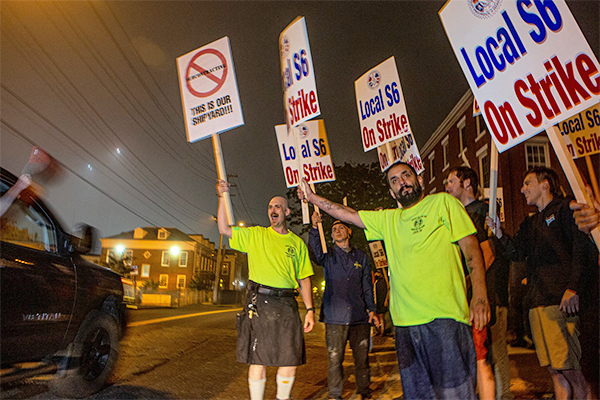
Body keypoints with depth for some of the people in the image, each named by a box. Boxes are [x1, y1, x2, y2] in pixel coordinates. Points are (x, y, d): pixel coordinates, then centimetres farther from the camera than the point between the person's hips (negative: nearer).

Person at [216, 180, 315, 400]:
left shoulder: (297, 243, 12)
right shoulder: (255, 235, 9)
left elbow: (304, 279, 12)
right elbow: (224, 229, 3)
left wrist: (310, 309, 5)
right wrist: (223, 197, -3)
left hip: (287, 303, 2)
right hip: (259, 301, -1)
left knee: (291, 359, 4)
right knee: (258, 358, 2)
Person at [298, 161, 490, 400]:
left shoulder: (442, 202, 5)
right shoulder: (388, 220, 19)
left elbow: (470, 244, -3)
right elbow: (349, 215, 23)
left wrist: (480, 295, -14)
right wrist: (312, 197, 21)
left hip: (444, 317, -5)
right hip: (405, 321, 5)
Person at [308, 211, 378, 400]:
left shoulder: (361, 257, 14)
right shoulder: (328, 255, 8)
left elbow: (367, 287, 16)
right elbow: (315, 248, -16)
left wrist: (371, 309, 5)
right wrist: (315, 227, -31)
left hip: (360, 316, 2)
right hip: (335, 317, -2)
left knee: (362, 358, 9)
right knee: (335, 358, 1)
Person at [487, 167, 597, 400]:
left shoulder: (565, 209, 1)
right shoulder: (530, 224, 23)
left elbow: (583, 248, -9)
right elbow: (515, 253, 12)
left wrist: (573, 287, -18)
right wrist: (498, 233, -3)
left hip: (562, 301, -7)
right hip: (537, 303, 7)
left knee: (571, 370, -4)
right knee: (555, 371, 10)